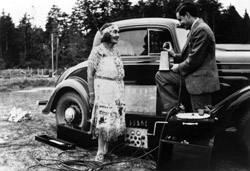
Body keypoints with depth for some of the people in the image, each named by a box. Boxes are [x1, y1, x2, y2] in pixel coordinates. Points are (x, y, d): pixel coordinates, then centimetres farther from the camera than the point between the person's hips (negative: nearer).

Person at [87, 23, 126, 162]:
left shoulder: (116, 51, 16)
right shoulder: (98, 50, -2)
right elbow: (90, 74, -4)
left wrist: (122, 92, 13)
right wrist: (92, 94, -9)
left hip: (118, 88, 6)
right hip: (103, 87, -6)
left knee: (116, 119, 5)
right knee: (104, 120, -8)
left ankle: (106, 149, 16)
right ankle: (100, 152, 1)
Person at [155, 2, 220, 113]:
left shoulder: (201, 30, -17)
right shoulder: (195, 29, 15)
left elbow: (195, 59, -21)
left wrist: (179, 67, -7)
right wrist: (174, 55, 7)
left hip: (200, 80, -10)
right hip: (191, 76, 10)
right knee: (160, 76, 8)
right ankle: (174, 109, 3)